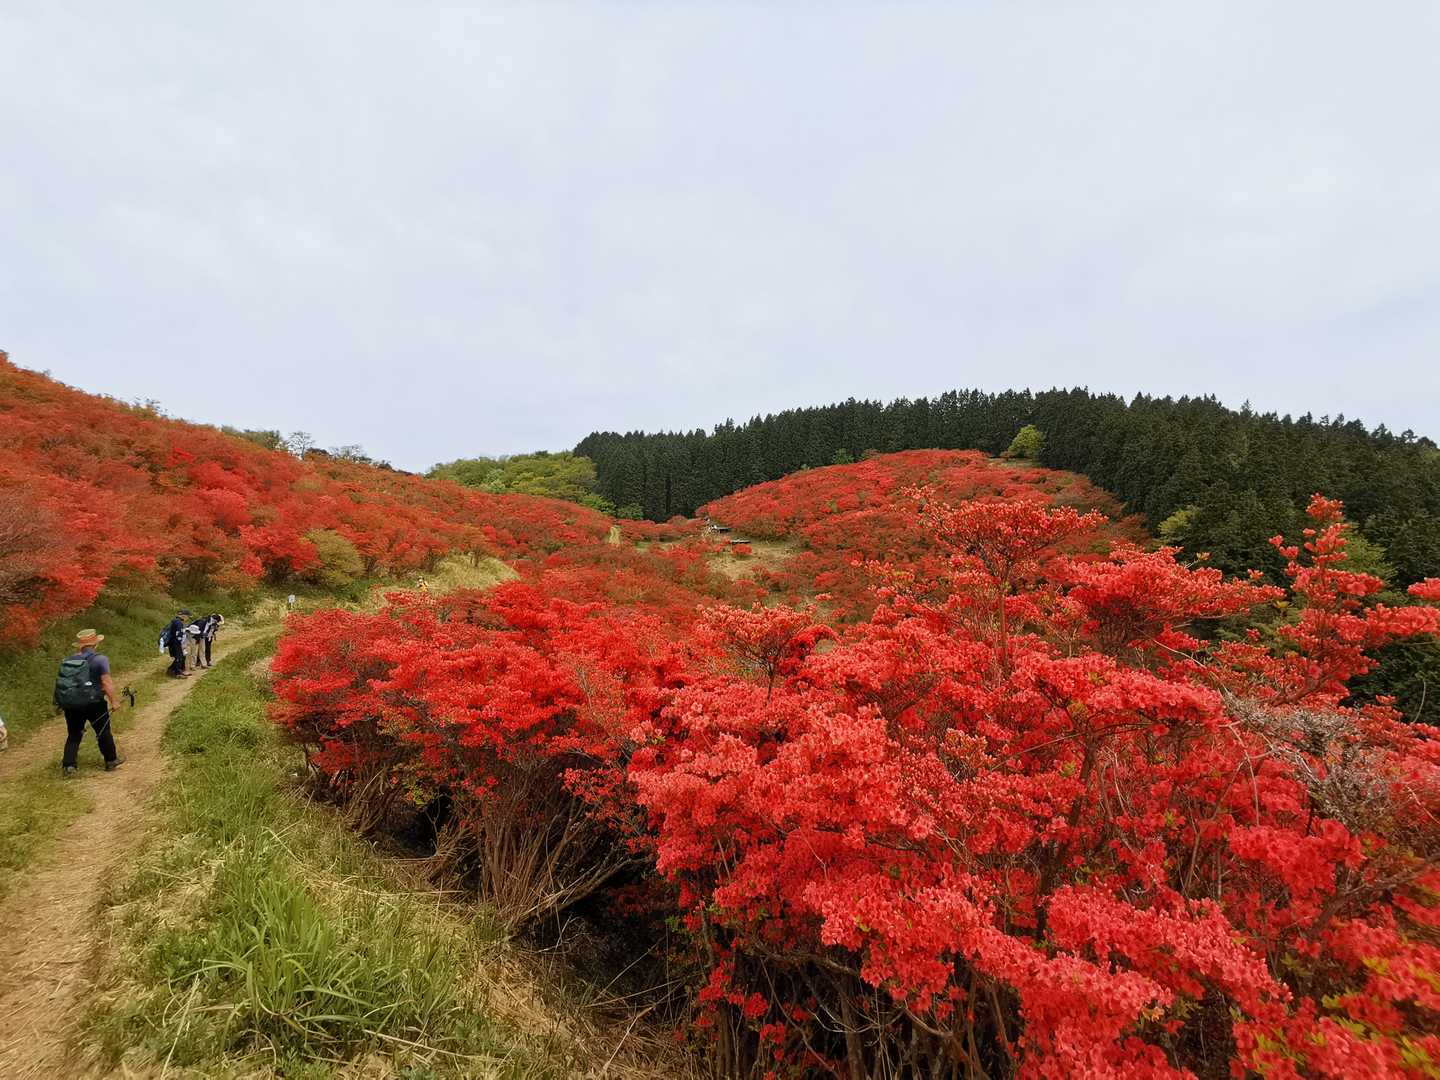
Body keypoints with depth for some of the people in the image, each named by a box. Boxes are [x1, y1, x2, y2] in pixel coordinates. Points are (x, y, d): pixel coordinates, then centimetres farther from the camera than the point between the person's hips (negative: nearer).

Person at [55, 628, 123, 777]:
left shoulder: (67, 661, 10)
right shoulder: (99, 659, -10)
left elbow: (62, 682, 12)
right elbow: (106, 682, -16)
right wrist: (113, 701, -11)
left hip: (69, 703, 5)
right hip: (92, 702, -5)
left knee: (73, 735, 18)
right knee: (103, 731, 12)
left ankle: (68, 766, 12)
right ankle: (111, 761, 23)